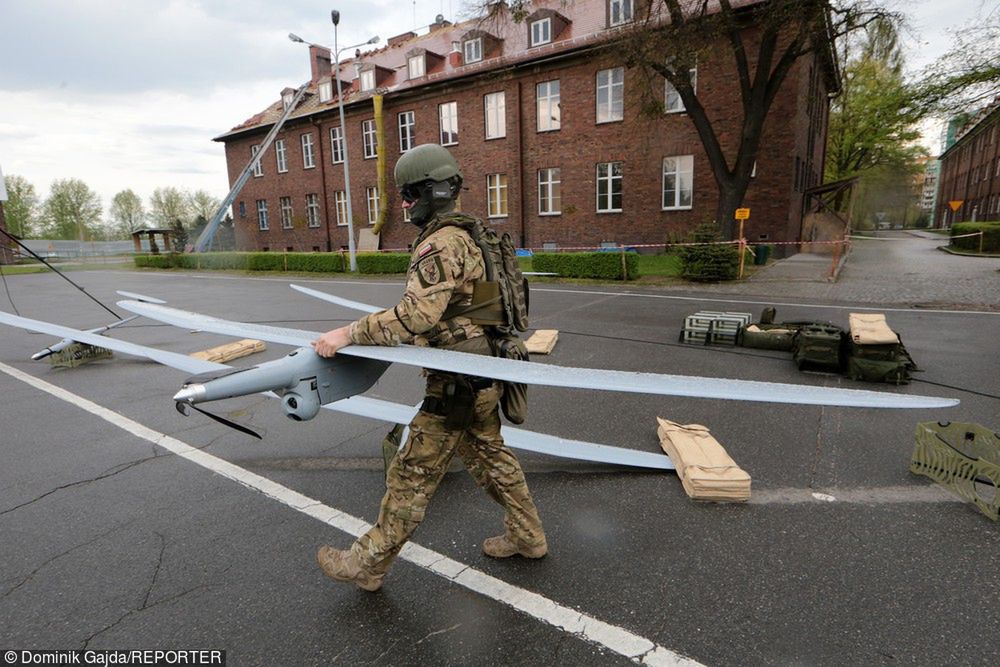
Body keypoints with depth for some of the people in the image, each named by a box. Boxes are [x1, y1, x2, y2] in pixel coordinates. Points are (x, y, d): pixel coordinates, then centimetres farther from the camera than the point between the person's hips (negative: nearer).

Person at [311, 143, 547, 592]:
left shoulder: (440, 245, -20)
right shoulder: (464, 235, 13)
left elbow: (415, 315, -30)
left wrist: (350, 333, -25)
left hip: (457, 383, -10)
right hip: (483, 378, 10)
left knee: (413, 475, 3)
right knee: (491, 458, 22)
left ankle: (367, 564, 21)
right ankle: (526, 536, 37)